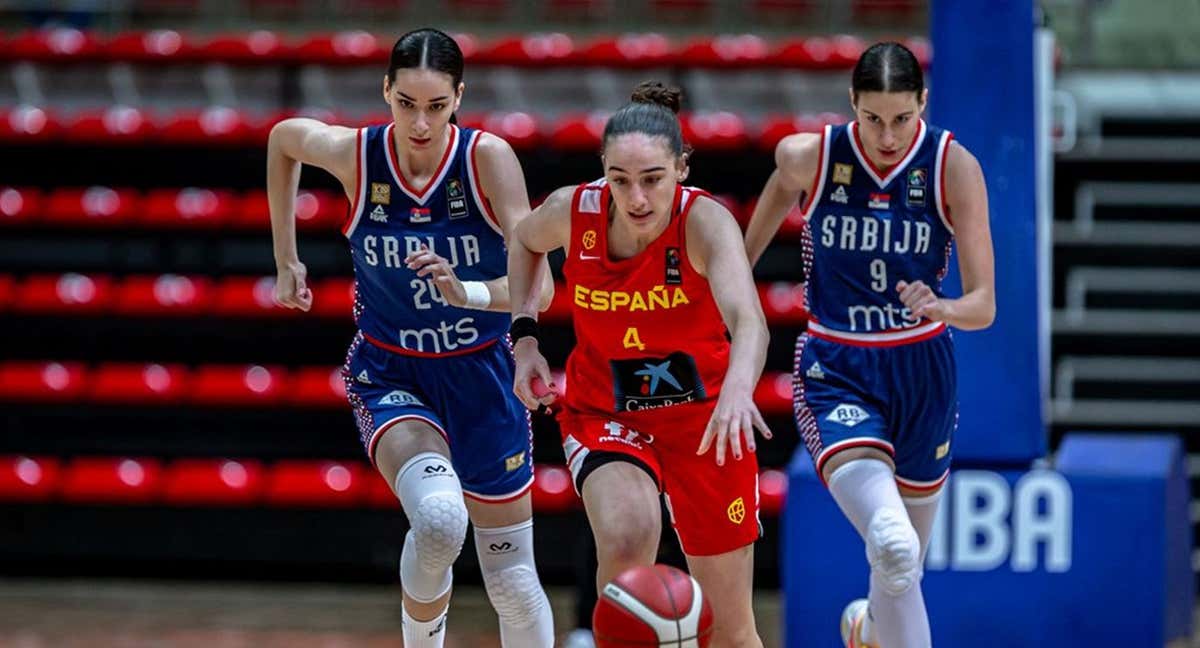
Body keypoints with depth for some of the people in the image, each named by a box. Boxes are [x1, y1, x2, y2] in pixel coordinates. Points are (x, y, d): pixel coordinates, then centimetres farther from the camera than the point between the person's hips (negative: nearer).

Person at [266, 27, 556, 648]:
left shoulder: (488, 157, -17)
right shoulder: (355, 154, -13)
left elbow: (536, 284, -22)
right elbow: (282, 137, 10)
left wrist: (465, 293, -41)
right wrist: (285, 261, 14)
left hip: (481, 373, 1)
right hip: (389, 373, -1)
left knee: (513, 580, 7)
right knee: (439, 520, -30)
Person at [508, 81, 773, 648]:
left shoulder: (705, 221, -27)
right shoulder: (573, 212, -17)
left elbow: (748, 320, -45)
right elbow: (524, 243, 9)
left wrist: (738, 389, -65)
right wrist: (524, 335, -2)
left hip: (702, 415, -1)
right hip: (604, 412, 1)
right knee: (626, 532, -34)